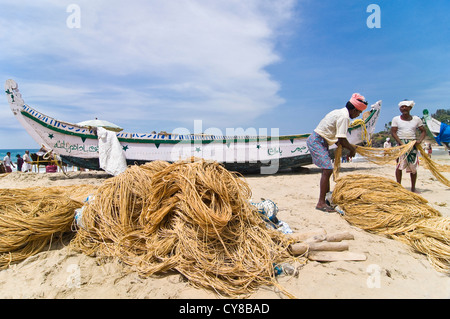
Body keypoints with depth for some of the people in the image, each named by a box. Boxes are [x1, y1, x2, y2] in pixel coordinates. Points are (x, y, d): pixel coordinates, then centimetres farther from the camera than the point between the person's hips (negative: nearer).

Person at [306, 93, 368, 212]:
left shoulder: (340, 112, 15)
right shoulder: (344, 116, -16)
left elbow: (337, 138, 18)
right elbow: (341, 140, -20)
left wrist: (349, 147, 13)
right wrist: (352, 149, -3)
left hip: (321, 141, 11)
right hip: (317, 141, -11)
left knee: (327, 169, 15)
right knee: (327, 169, -15)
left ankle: (327, 198, 25)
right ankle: (321, 203, -13)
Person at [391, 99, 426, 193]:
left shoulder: (416, 119, 9)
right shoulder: (396, 119, 3)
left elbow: (423, 131, 12)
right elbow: (393, 132, -4)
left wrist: (419, 140, -7)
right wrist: (401, 143, -16)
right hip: (401, 143, -2)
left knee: (413, 167, 3)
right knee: (399, 166, -9)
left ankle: (413, 188, 13)